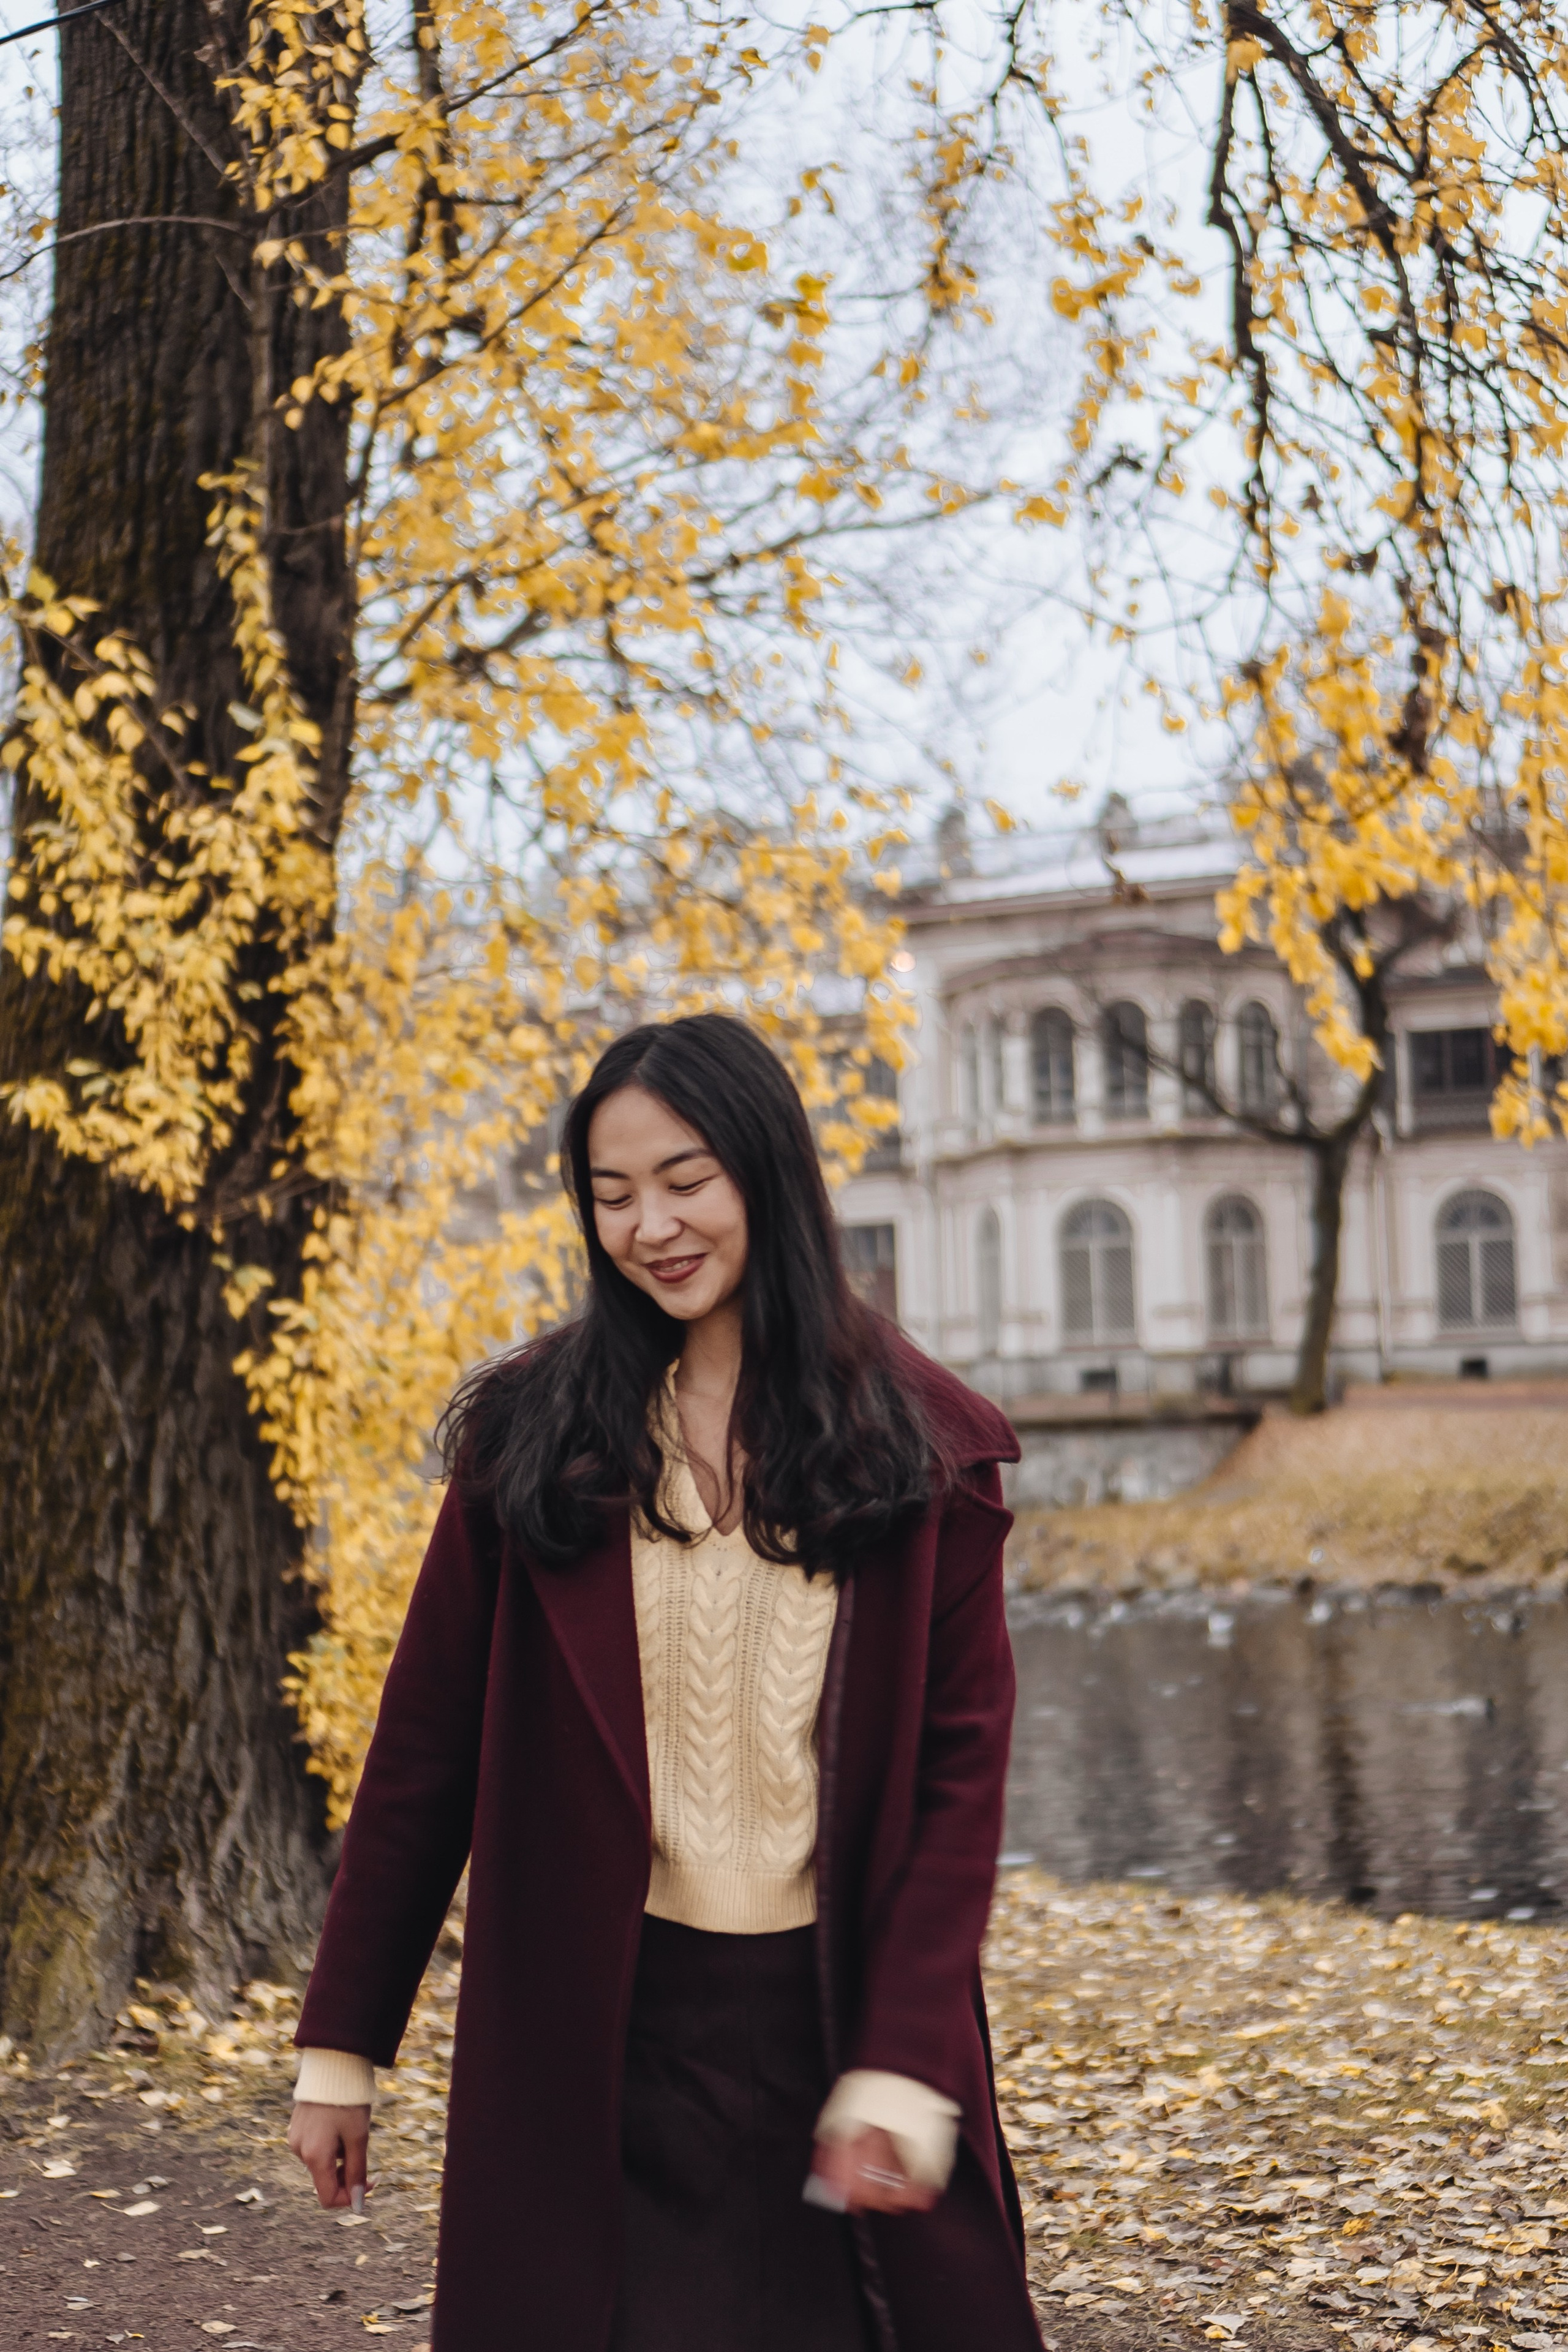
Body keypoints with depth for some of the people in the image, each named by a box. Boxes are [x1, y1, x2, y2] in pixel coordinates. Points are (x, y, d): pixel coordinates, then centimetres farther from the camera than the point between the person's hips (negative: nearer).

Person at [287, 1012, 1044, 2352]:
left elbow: (961, 1765, -4)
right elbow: (424, 1750, 2)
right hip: (602, 2038, 0)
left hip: (840, 2012, 0)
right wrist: (342, 2043, 3)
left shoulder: (922, 1448, -1)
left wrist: (909, 2062, -13)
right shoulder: (535, 1438, 1)